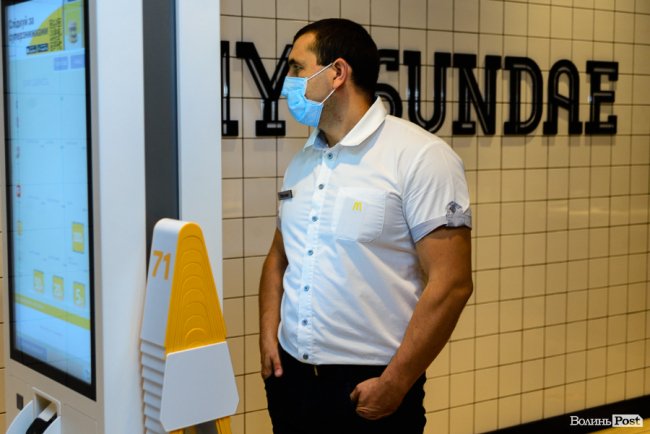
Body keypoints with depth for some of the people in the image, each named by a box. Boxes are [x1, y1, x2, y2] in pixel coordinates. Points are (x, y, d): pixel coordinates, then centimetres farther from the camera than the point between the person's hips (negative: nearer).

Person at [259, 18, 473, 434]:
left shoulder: (421, 157, -12)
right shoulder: (301, 162, 9)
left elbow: (451, 283, -15)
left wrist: (395, 383, -15)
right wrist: (268, 333, 4)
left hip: (369, 386, -6)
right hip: (290, 376, 6)